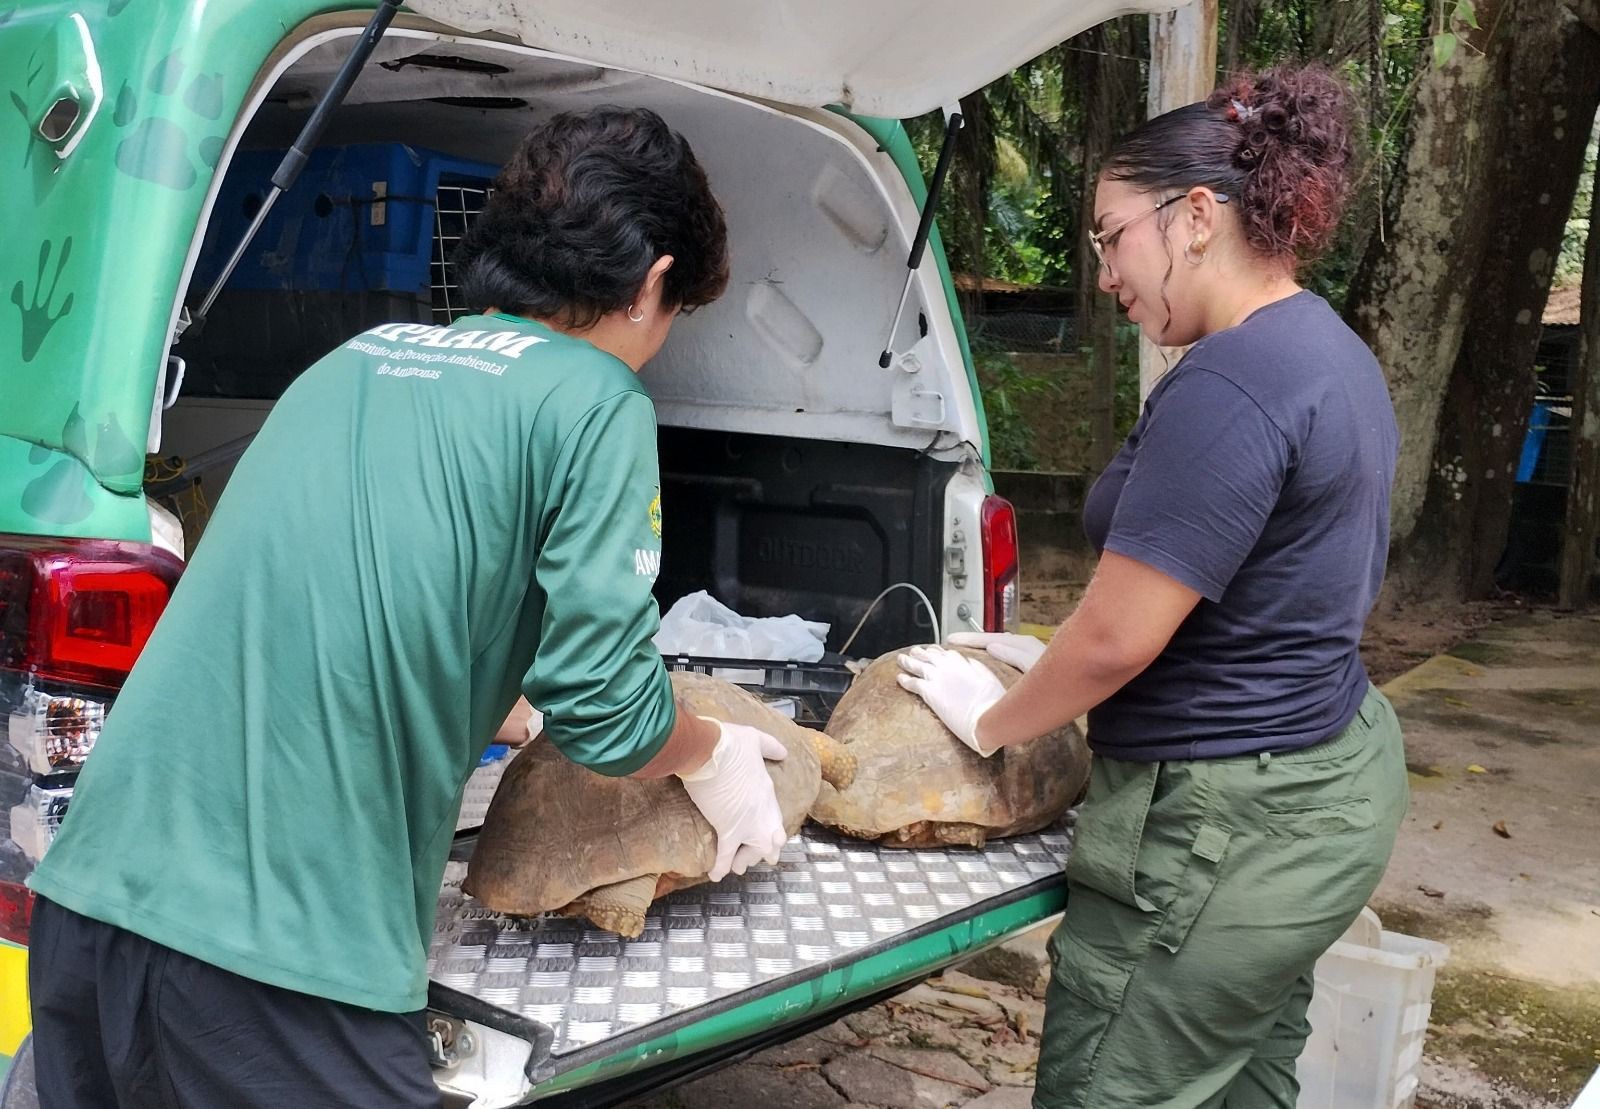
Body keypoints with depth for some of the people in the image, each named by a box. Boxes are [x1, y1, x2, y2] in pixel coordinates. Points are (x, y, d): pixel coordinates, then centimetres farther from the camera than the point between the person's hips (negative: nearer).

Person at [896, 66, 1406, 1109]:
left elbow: (1116, 641, -22)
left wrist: (993, 721, -3)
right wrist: (1050, 657, 13)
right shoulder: (1332, 350, 9)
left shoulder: (1227, 387, -23)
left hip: (1225, 825, -10)